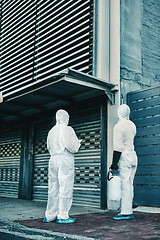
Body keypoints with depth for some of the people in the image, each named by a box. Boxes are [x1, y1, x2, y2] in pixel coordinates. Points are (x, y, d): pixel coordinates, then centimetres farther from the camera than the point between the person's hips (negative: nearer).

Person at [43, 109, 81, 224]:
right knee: (65, 187, -3)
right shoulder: (67, 129, -6)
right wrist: (78, 144, 7)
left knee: (53, 188, 9)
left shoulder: (51, 131, 17)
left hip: (53, 160, 7)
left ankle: (50, 215, 13)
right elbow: (71, 147, -14)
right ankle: (62, 216, -2)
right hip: (65, 160, -7)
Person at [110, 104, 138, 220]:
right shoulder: (132, 125, 13)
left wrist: (114, 163, -15)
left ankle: (125, 212, -3)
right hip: (133, 156, 8)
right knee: (130, 185, 11)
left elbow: (118, 146, -16)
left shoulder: (119, 126, -10)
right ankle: (129, 211, 15)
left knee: (125, 185, -6)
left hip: (124, 156, -8)